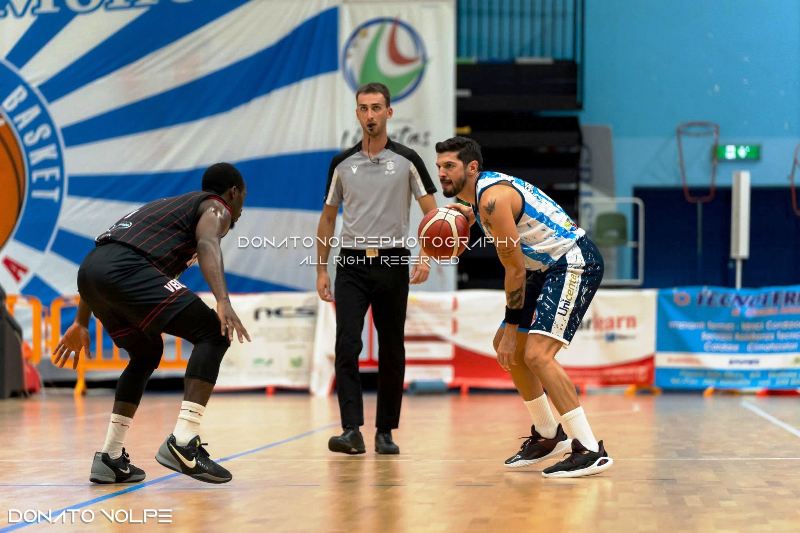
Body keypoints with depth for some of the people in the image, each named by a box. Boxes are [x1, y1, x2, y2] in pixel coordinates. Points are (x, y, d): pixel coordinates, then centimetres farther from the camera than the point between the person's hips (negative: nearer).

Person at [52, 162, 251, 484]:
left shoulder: (166, 206, 39)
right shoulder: (216, 208, 16)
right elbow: (207, 245, -10)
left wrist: (81, 324, 40)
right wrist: (223, 302, -25)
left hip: (90, 268, 8)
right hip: (126, 268, -8)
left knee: (146, 355, 26)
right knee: (213, 336, -3)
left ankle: (111, 458, 21)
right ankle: (183, 444, -16)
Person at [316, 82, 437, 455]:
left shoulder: (407, 160, 1)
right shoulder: (342, 163, 7)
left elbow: (431, 213, 1)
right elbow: (327, 218, 14)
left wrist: (426, 257, -14)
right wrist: (321, 270, 8)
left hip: (392, 263, -1)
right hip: (351, 264, 1)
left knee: (391, 351, 4)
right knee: (347, 346, -13)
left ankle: (385, 431, 13)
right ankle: (352, 431, -16)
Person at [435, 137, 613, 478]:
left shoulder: (492, 198, -21)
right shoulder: (485, 189, 7)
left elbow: (515, 269, -20)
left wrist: (511, 328, -16)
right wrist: (470, 216, 11)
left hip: (575, 263, -11)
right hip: (550, 267, 11)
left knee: (536, 354, -22)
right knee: (504, 345, 16)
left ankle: (589, 450, -21)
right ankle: (548, 435, 26)